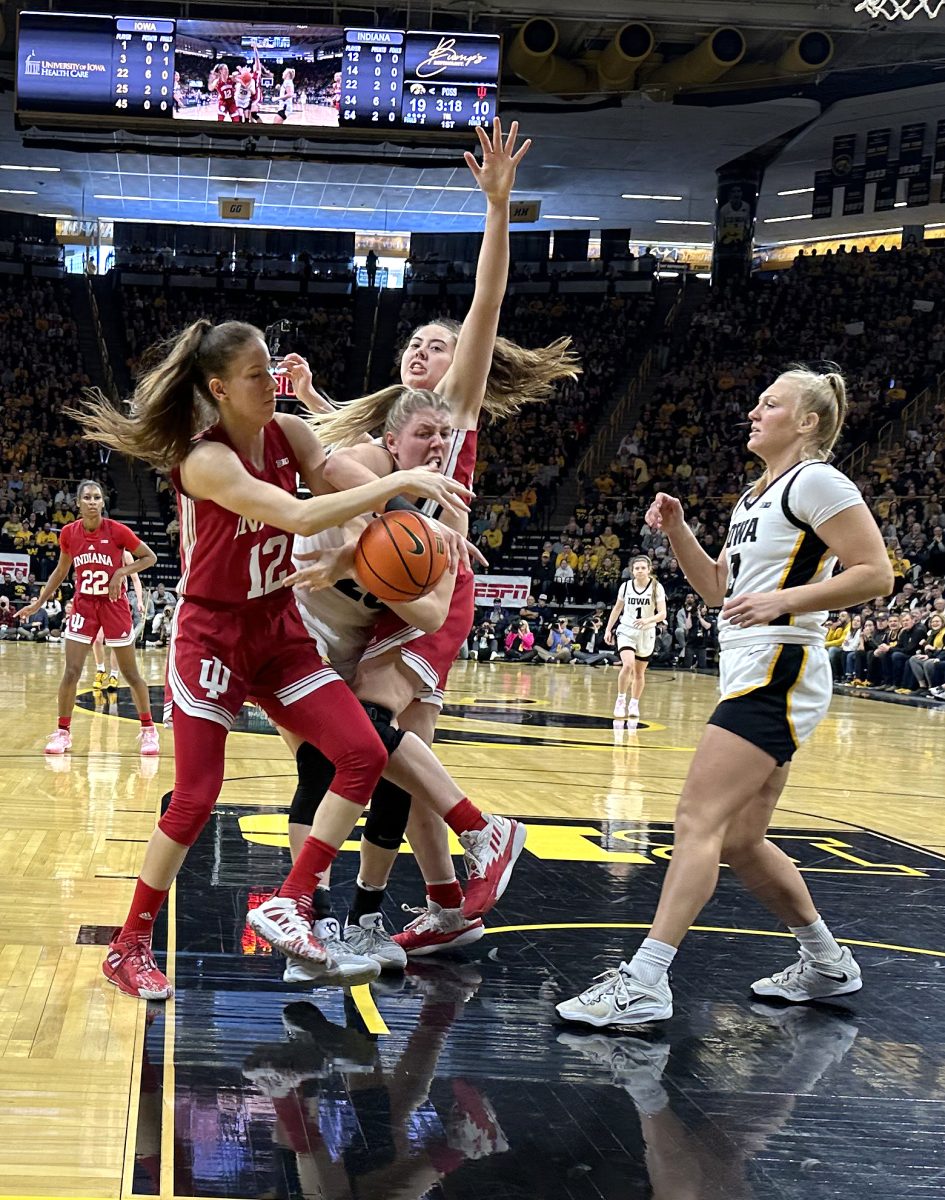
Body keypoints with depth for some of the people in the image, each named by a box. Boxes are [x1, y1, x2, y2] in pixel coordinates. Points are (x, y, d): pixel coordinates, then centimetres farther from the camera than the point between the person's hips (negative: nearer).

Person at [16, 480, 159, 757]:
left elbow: (150, 558, -5)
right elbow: (61, 571, 11)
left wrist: (121, 572, -18)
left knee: (130, 673, 4)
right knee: (71, 671, -4)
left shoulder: (117, 531, -14)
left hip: (115, 604, -2)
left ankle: (148, 730, 17)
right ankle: (63, 732, 8)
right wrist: (39, 602, 8)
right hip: (83, 604, 2)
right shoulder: (69, 533, -4)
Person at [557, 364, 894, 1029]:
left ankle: (644, 982, -17)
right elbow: (717, 586, 26)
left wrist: (784, 600, -22)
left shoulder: (816, 481, -7)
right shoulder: (755, 497, 21)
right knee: (741, 841, 12)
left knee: (699, 821, -15)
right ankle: (828, 963, 27)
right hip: (751, 676, 10)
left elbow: (876, 574, -14)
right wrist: (677, 531, 10)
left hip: (778, 676, -10)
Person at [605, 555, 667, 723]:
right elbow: (617, 609, 11)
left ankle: (634, 704, 28)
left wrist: (648, 620, -32)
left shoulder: (656, 587, -9)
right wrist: (608, 629, 8)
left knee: (639, 672, 11)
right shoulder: (625, 586, -3)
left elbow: (662, 614, -15)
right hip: (626, 630, 0)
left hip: (646, 633, 0)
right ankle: (620, 700, -8)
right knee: (628, 665, -22)